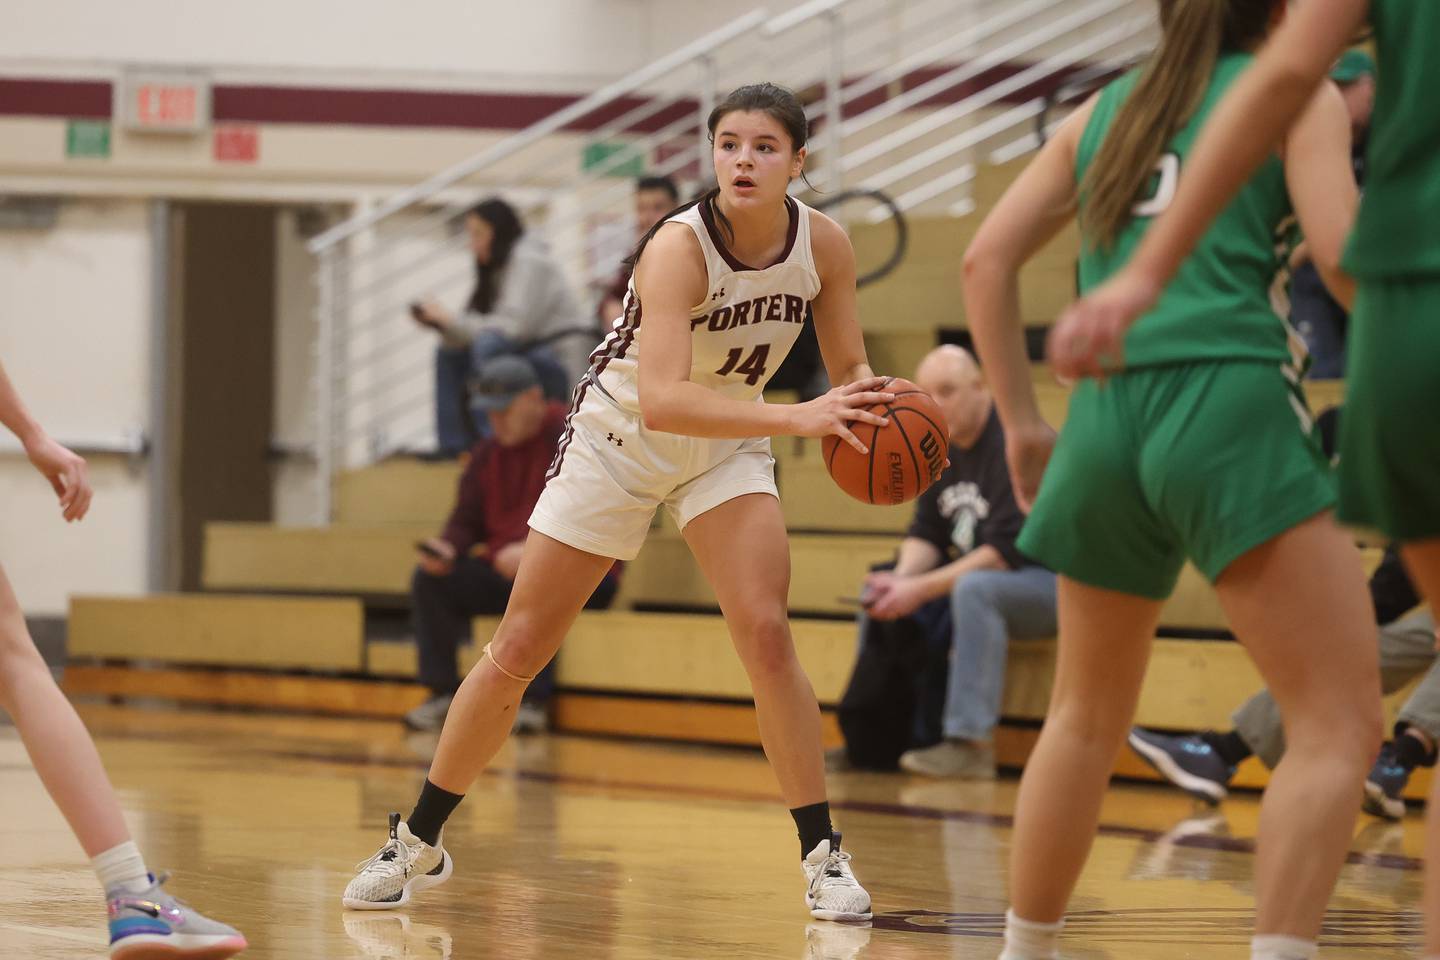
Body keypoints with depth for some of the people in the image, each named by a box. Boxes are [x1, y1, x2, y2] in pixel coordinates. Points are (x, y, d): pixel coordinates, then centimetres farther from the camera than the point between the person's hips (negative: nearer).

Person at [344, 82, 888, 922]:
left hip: (729, 443, 3)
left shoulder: (824, 245, -17)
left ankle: (824, 854, -8)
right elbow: (660, 399, -43)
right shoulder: (679, 247, -32)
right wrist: (797, 418, -53)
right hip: (620, 437, -3)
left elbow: (850, 366, -2)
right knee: (518, 652, 3)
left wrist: (872, 410, -26)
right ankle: (419, 844, 18)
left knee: (766, 634, -17)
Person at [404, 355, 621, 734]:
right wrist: (447, 547, -11)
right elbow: (466, 521, 13)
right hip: (506, 571, 7)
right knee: (429, 580, -9)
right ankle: (443, 692, -10)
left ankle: (532, 700, -34)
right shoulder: (488, 453, 11)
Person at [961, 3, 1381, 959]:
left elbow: (988, 259, 17)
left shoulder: (1104, 110, 22)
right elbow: (1342, 254, -7)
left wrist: (1022, 422, 20)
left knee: (1087, 718, 23)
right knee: (1340, 723, -7)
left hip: (1109, 415, 6)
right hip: (1231, 408, -6)